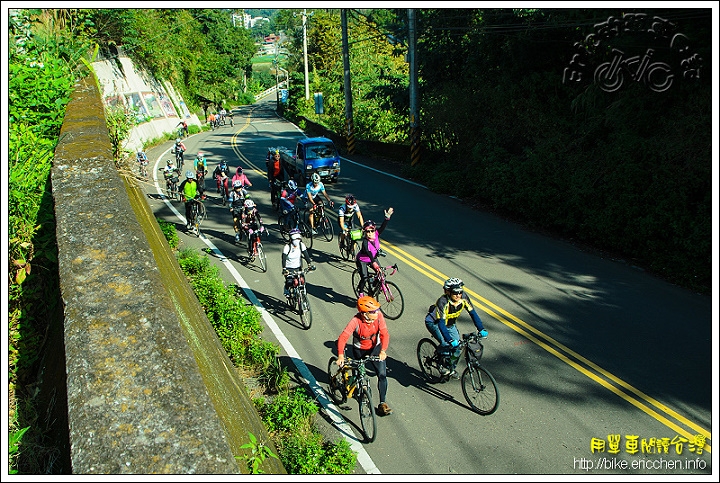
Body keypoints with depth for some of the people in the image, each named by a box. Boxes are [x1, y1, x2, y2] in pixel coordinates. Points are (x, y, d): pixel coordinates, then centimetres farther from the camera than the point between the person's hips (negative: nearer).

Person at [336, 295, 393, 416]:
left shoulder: (378, 315, -24)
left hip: (375, 347, 2)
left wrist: (383, 351, -37)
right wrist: (340, 355, -48)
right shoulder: (356, 321, -32)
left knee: (382, 374, -9)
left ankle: (382, 403, 2)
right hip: (359, 350, -1)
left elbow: (385, 334, -23)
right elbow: (343, 337, -36)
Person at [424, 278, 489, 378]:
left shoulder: (463, 297, -23)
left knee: (457, 347, -5)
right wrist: (450, 340, -51)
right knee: (446, 344, -28)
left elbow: (473, 313, -16)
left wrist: (481, 329, -26)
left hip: (450, 324, 6)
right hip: (434, 323, -6)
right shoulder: (443, 302, -37)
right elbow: (441, 323, -41)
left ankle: (451, 367, 21)